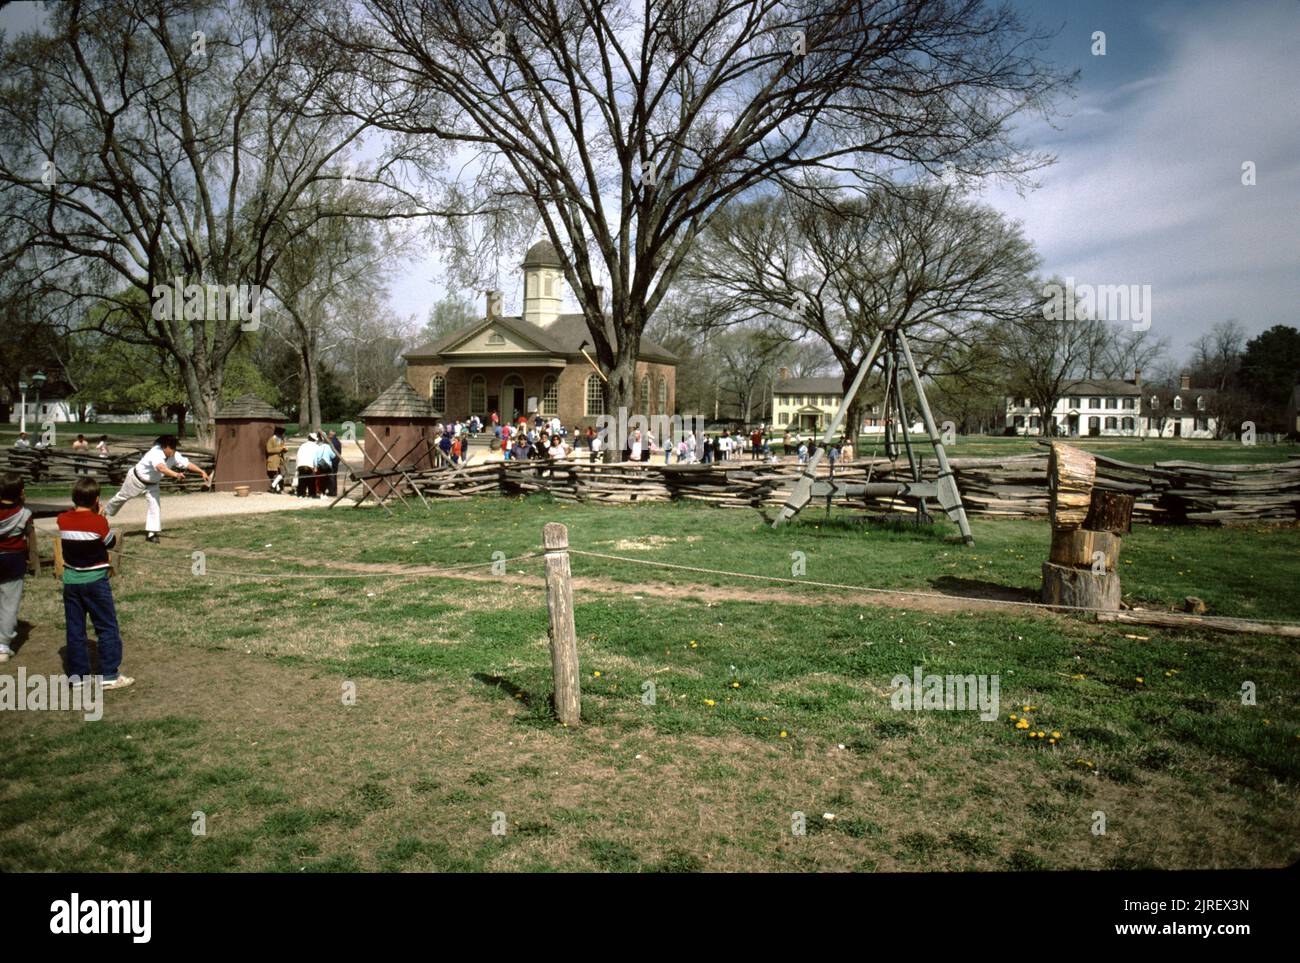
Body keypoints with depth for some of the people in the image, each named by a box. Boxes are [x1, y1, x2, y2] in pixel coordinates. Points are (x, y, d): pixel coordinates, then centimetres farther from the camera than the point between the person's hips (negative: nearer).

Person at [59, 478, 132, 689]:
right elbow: (111, 543, -1)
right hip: (95, 581, -4)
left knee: (75, 629, 11)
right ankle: (110, 674, 4)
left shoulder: (63, 520, -4)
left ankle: (77, 674, 15)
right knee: (108, 628, 4)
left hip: (71, 581, 4)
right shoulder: (99, 522, -15)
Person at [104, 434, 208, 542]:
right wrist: (176, 474, -74)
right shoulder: (155, 454, -41)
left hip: (152, 484, 5)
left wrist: (201, 472, -32)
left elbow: (187, 463, -19)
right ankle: (105, 511, 49)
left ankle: (151, 534, 1)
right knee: (122, 497, 19)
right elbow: (161, 468, -58)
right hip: (137, 479, -5)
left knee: (155, 505, -6)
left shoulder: (174, 456, -19)